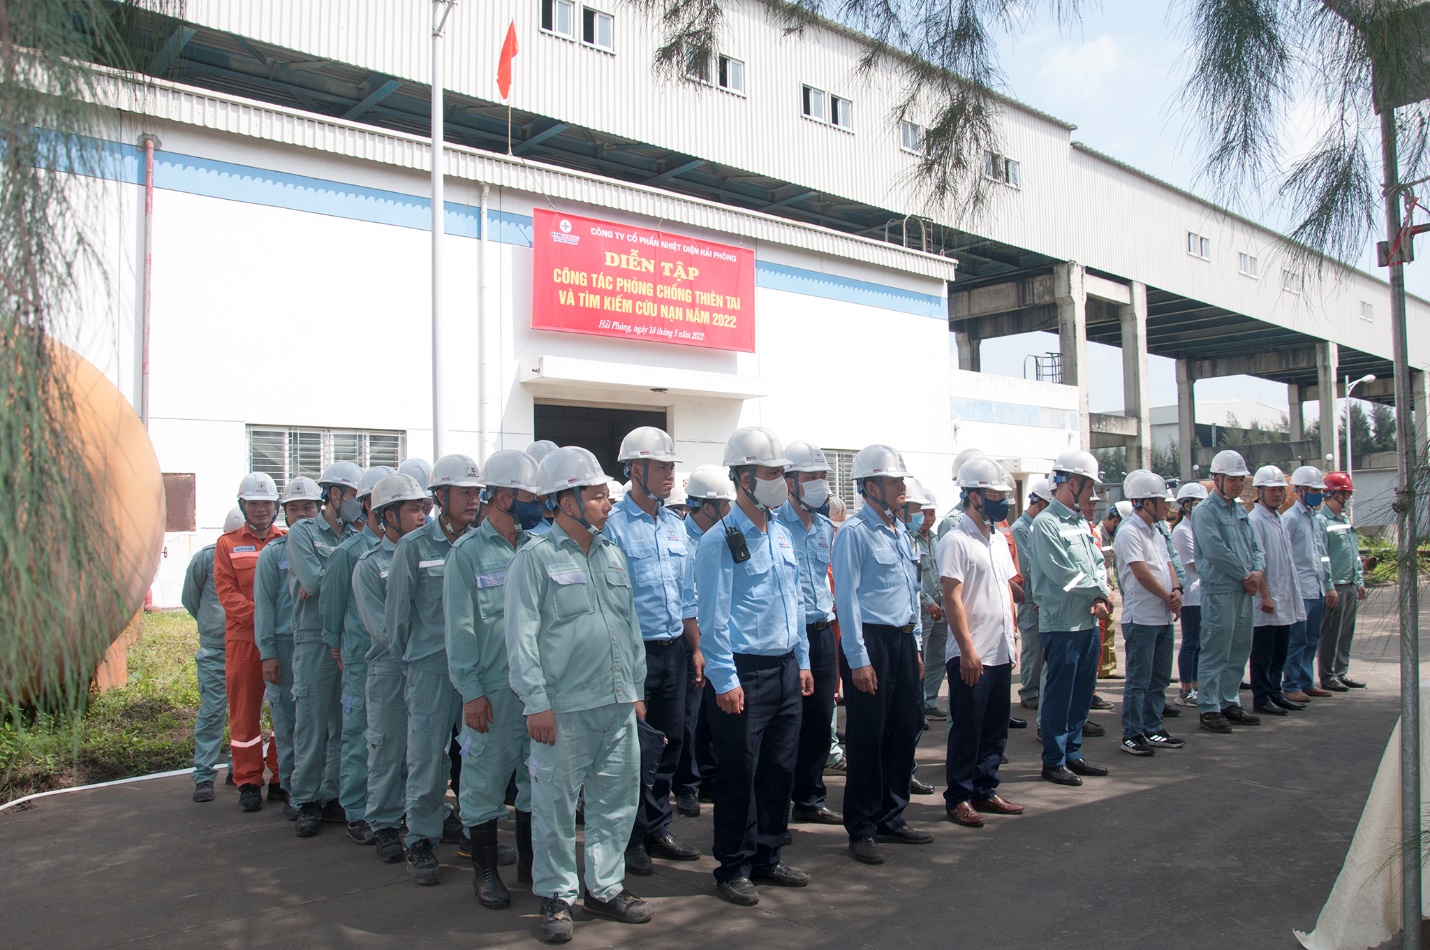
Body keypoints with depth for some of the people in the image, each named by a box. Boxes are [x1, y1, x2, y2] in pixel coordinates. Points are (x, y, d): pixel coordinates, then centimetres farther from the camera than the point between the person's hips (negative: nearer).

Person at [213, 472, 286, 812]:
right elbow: (226, 592, -2)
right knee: (245, 712, 4)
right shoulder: (227, 544, 7)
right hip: (243, 640, -1)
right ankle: (248, 782, 15)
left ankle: (281, 779, 16)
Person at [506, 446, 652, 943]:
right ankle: (557, 896, 19)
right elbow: (521, 636, -9)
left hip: (618, 705, 6)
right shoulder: (535, 557, -6)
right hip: (565, 708, -6)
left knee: (618, 798, 12)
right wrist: (536, 702, -13)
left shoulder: (612, 554, 12)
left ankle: (605, 887, 27)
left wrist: (636, 690, 16)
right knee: (556, 804, 3)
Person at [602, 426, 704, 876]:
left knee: (669, 743, 13)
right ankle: (630, 839, 19)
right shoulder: (614, 526, -10)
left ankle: (657, 830, 28)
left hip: (674, 649, 7)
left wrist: (696, 648, 13)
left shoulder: (675, 526, 11)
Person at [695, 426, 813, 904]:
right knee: (739, 774, 3)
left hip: (786, 670, 7)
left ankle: (767, 858, 28)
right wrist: (724, 680, -15)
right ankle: (733, 869, 17)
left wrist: (802, 661, 16)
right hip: (744, 673, -7)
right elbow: (714, 617, -13)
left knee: (779, 769, 14)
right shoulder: (720, 540, -11)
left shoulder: (782, 534, 12)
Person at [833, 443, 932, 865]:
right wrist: (858, 659, -17)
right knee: (867, 739, 0)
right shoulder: (854, 532, -10)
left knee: (904, 731, 13)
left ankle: (891, 818, 28)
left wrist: (915, 647, 17)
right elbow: (847, 597, -14)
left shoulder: (901, 532, 14)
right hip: (871, 641, -8)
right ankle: (861, 830, 12)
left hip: (903, 640, 8)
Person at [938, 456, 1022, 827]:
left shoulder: (999, 538, 13)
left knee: (995, 728, 14)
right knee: (967, 730, 1)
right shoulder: (955, 541, -13)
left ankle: (985, 790, 26)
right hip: (971, 655, -8)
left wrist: (1011, 638, 15)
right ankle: (958, 798, 12)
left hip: (1001, 653, 8)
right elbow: (953, 598, -17)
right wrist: (968, 650, -20)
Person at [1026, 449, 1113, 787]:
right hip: (1062, 623, -8)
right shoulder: (1046, 524, -13)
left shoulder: (1081, 522, 14)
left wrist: (1101, 598, -7)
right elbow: (1064, 575, -19)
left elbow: (1098, 565, 12)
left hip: (1088, 622, 8)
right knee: (1059, 694, 1)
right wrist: (1103, 591, -6)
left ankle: (1072, 754, 27)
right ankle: (1053, 761, 11)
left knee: (1082, 692, 14)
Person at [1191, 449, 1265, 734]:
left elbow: (1254, 547, 17)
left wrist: (1257, 570, -3)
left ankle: (1229, 703, 23)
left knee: (1240, 649, 13)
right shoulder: (1205, 511, -10)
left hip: (1244, 591, 8)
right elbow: (1216, 551, -18)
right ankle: (1208, 709, 1)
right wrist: (1245, 575, -11)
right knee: (1215, 652, -5)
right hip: (1219, 590, -8)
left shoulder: (1240, 511, 17)